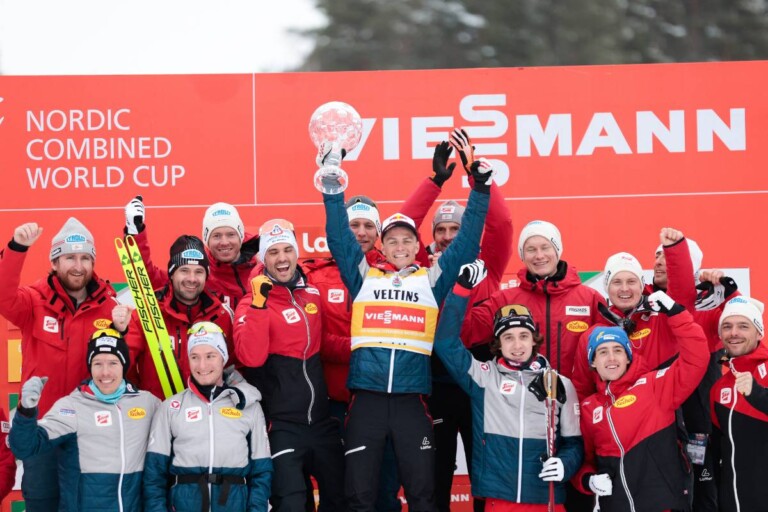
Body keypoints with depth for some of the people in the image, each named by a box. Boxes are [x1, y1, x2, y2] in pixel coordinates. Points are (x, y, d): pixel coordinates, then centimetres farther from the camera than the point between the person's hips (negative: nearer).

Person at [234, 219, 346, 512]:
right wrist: (259, 302, -28)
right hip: (281, 425, -6)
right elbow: (252, 357, -25)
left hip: (322, 420, 6)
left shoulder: (313, 292, 7)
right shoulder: (252, 303, -8)